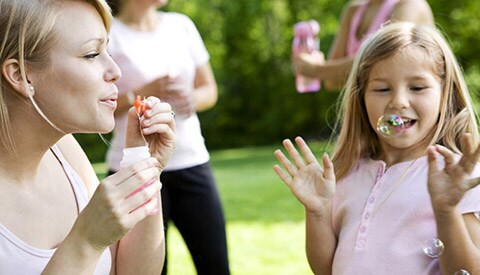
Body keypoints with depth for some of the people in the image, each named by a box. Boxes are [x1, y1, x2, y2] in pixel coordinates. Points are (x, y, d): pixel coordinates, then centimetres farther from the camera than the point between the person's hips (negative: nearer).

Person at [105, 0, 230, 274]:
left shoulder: (181, 25, 11)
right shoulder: (108, 34, -3)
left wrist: (193, 99, -5)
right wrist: (141, 94, -16)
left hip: (192, 162, 4)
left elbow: (209, 90, 16)